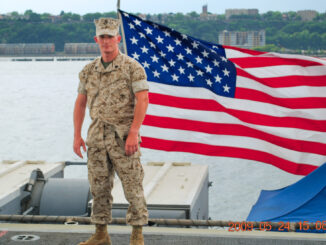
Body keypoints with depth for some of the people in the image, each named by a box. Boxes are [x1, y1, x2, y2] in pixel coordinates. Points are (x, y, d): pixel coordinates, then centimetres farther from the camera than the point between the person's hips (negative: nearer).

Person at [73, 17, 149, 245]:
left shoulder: (132, 67, -8)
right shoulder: (89, 70, 8)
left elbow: (142, 100, -15)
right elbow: (80, 104, 11)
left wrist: (133, 133, -24)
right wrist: (77, 136, 5)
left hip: (123, 134, -5)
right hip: (97, 134, 5)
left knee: (132, 185, -1)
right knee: (99, 185, 8)